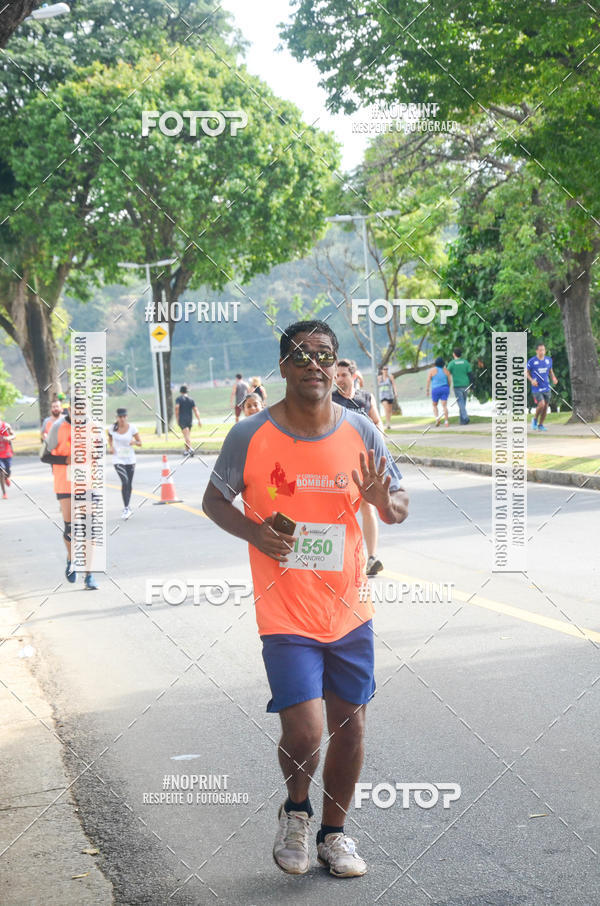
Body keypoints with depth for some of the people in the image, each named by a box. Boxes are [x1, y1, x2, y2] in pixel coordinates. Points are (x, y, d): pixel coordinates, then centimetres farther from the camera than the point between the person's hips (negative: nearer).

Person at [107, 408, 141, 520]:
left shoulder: (132, 428, -6)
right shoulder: (112, 428, -4)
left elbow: (140, 443, 0)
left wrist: (134, 442, -22)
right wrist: (110, 447, 0)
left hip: (130, 459, 2)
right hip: (118, 459, -2)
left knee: (129, 484, 11)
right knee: (125, 481, -19)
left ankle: (127, 507, 30)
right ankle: (126, 508, -14)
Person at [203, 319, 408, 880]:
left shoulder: (361, 432, -1)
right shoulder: (250, 435, -7)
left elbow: (399, 508, 8)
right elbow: (214, 500, 4)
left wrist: (382, 500, -16)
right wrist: (252, 532, -15)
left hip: (349, 609, 3)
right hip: (285, 615, -3)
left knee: (349, 724, 9)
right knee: (304, 734, -11)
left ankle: (333, 832, 31)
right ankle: (295, 809, 22)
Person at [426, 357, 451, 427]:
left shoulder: (432, 370, -4)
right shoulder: (446, 370, 3)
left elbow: (428, 380, -8)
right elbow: (449, 380, 4)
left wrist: (427, 390, -3)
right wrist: (448, 389, 15)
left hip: (435, 389, -2)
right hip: (445, 388, 2)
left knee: (434, 405, 15)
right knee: (444, 406, -1)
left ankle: (437, 418, -5)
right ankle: (446, 422, -9)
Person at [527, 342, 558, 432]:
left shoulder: (549, 360, 6)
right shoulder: (532, 361, -8)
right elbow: (527, 373, 2)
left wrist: (553, 378, 1)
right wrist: (531, 380, -16)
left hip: (546, 387, 5)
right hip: (536, 388, -5)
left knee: (545, 406, 7)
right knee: (541, 404, -19)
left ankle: (540, 425, 22)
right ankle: (535, 419, 7)